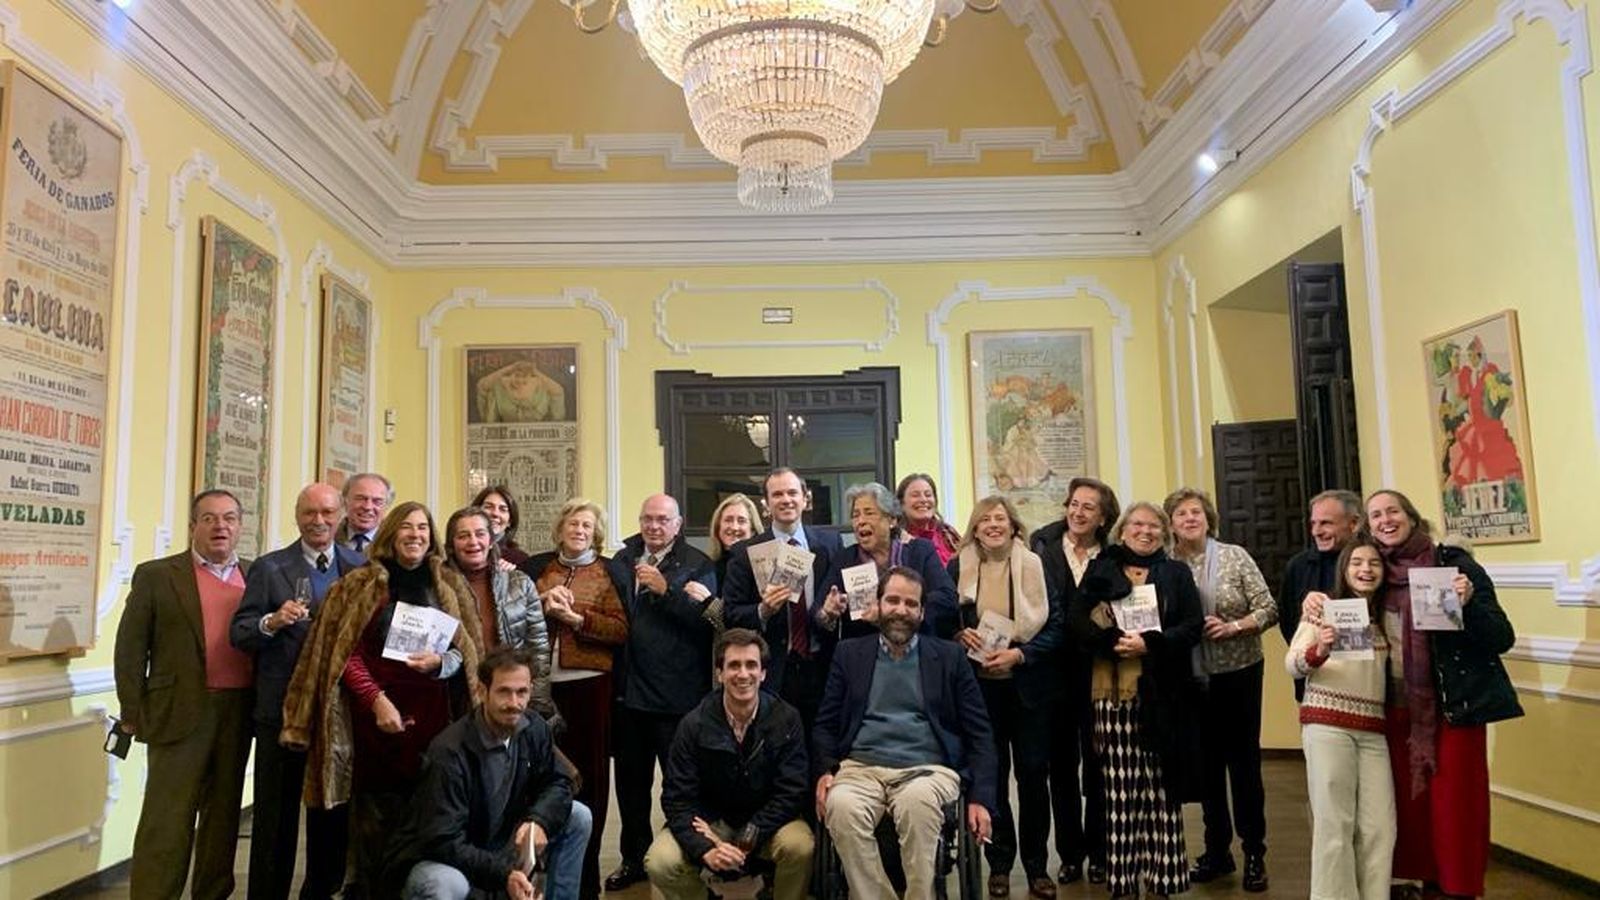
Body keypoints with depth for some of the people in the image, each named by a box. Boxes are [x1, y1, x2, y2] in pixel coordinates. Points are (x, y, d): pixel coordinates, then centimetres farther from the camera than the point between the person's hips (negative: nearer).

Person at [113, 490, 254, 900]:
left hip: (239, 712, 4)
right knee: (167, 820, -1)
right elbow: (130, 648, -2)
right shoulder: (156, 576, -1)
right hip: (180, 713, -3)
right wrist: (134, 713, -5)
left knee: (224, 814, 13)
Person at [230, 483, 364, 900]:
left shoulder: (361, 567, 4)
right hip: (283, 708, -2)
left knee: (334, 811, 13)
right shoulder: (269, 568, -1)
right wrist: (271, 622, -24)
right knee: (276, 814, 6)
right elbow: (238, 634, -5)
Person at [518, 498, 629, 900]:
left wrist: (577, 618, -14)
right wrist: (543, 606, -8)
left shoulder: (608, 571, 3)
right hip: (542, 683, 2)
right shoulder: (537, 566, 12)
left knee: (588, 774, 3)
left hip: (589, 683, -2)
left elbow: (622, 629, -3)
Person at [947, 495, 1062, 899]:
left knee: (1033, 772, 4)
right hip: (979, 685, 1)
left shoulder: (1035, 566, -2)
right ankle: (999, 863, 21)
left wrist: (1019, 653, -15)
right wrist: (959, 634, -12)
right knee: (991, 773, 7)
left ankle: (1037, 866, 18)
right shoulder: (958, 568, 1)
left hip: (1028, 684, -1)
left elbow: (1057, 626, -4)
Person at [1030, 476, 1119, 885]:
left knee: (1097, 762, 6)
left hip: (1094, 670, 0)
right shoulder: (1043, 547, 2)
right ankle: (1069, 853, 21)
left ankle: (1099, 853, 19)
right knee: (1061, 763, 9)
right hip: (1054, 667, 1)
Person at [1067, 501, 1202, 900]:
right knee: (1120, 785, 0)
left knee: (1161, 783, 0)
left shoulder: (1177, 573, 12)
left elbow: (1192, 627, 2)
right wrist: (1114, 641, -14)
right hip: (1113, 691, 0)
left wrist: (1149, 643, -13)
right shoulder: (1100, 570, 11)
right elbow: (1076, 620, 1)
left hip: (1162, 691, 0)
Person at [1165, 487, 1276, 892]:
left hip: (1238, 672, -2)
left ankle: (1254, 853, 16)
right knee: (1207, 763, 12)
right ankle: (1217, 850, 24)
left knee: (1244, 761, 3)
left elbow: (1268, 609, -4)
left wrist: (1233, 626, -18)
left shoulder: (1235, 556, -3)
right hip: (1191, 677, 2)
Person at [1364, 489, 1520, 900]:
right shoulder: (1378, 573, 5)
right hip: (1400, 711, 5)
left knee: (1455, 808, 1)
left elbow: (1503, 638, -10)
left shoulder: (1453, 564, -10)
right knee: (1412, 804, 13)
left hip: (1455, 707, -5)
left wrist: (1467, 603, -29)